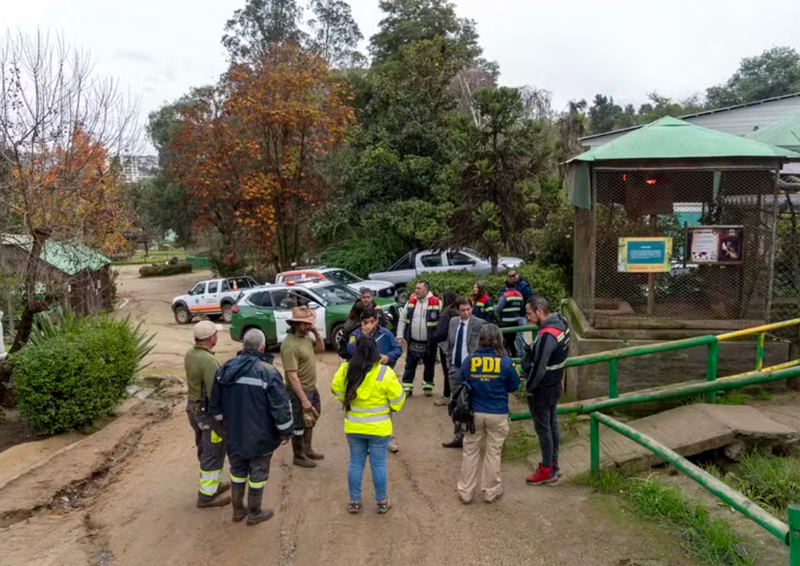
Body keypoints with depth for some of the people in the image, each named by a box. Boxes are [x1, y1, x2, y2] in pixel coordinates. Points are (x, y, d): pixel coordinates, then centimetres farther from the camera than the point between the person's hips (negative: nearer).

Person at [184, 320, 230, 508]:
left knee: (205, 451, 22)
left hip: (193, 407, 9)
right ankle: (207, 495, 14)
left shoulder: (190, 354, 1)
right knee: (213, 454, 5)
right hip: (208, 411, -9)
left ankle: (212, 483, 38)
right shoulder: (208, 361, -27)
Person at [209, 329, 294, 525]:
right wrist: (285, 432, -5)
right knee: (257, 474, 12)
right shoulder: (268, 372, -21)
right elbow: (281, 406, -19)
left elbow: (215, 403, 9)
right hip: (260, 437, -5)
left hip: (234, 435, 5)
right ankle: (254, 513, 26)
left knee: (237, 472, 22)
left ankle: (238, 510, 36)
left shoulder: (225, 369, -2)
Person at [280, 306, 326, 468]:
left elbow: (321, 348, 16)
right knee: (299, 425, 8)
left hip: (312, 387, 9)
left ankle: (307, 449, 42)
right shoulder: (290, 345, -28)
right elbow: (292, 376, -29)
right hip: (299, 390, -9)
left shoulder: (306, 336, -1)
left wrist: (316, 333, -4)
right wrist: (303, 399, -28)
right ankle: (298, 456, 26)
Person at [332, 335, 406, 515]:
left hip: (353, 427, 3)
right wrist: (391, 409, 10)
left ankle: (354, 501, 24)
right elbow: (397, 399, -10)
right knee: (378, 465, 9)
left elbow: (337, 391, 7)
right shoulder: (384, 372, -17)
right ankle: (381, 502, 22)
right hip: (378, 428, -3)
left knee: (355, 463, 15)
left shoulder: (346, 370, -7)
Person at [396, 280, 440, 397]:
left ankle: (428, 386, 29)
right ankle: (407, 387, 16)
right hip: (413, 342, 2)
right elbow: (402, 319, 7)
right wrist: (400, 336, 2)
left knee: (429, 366, 13)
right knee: (410, 365, 8)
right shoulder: (410, 301, 1)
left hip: (429, 342, -2)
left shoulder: (436, 302, -11)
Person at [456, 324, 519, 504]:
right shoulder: (505, 362, -12)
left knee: (470, 452, 14)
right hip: (497, 415, -1)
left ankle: (465, 492, 22)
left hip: (474, 413, 2)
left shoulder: (469, 360, -7)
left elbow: (460, 383, 5)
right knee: (493, 453, 12)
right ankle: (491, 492, 25)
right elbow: (514, 386, -2)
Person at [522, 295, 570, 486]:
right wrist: (531, 350, -5)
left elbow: (538, 368, -24)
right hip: (554, 385, 9)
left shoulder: (547, 336, -30)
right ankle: (553, 464, 34)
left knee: (543, 428, 6)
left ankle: (547, 470, 19)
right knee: (552, 425, 19)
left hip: (542, 389, -9)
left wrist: (529, 387, -10)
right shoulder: (560, 323, 0)